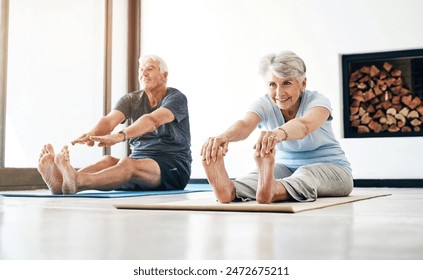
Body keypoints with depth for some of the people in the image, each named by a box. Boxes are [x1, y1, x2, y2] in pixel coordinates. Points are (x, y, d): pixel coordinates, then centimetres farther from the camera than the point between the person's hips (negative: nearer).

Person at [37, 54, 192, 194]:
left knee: (128, 164, -36)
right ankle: (62, 182, -55)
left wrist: (120, 136, -44)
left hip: (175, 167, -5)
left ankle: (77, 182, -62)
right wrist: (92, 134, -37)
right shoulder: (131, 99, 8)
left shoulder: (176, 98, -6)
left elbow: (153, 120, -27)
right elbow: (110, 120, -13)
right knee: (108, 161, -28)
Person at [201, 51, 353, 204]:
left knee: (306, 175, -37)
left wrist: (279, 133, -67)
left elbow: (304, 125, -43)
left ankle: (271, 190, -68)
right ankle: (230, 189, -61)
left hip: (330, 167, -2)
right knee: (268, 172, -32)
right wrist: (223, 137, -59)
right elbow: (244, 125, -34)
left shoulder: (317, 101, -18)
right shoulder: (264, 105, -10)